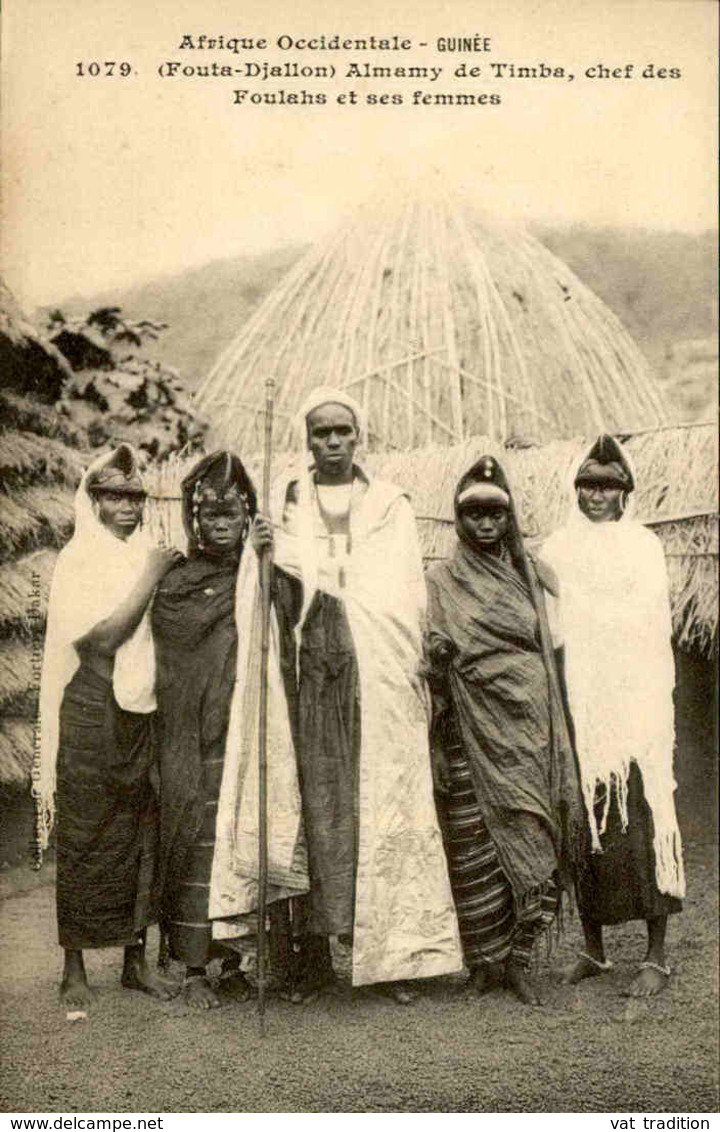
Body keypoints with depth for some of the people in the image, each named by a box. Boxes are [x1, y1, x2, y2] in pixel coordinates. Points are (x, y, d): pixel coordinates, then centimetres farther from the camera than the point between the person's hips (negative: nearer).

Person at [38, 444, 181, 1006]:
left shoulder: (150, 555, 13)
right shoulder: (78, 559, -2)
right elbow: (102, 636, -14)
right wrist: (151, 576, -13)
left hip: (144, 712, 5)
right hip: (91, 713, -5)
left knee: (144, 836, 8)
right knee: (86, 839, 2)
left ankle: (136, 959, 21)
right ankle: (74, 968, 14)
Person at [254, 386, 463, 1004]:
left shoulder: (388, 503, 10)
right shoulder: (287, 503, 11)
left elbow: (406, 594, 8)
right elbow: (285, 606, 7)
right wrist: (272, 556, -10)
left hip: (379, 674, 0)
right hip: (317, 674, 1)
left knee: (386, 805, -2)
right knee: (319, 805, 1)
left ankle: (397, 952, 6)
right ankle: (316, 953, 9)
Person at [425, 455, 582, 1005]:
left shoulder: (528, 573, 15)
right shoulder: (441, 580, 6)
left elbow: (549, 646, 16)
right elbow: (430, 656, 1)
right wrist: (437, 657, -20)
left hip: (527, 729, 3)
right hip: (473, 732, -2)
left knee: (532, 840, -2)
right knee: (475, 845, -1)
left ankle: (519, 956, 10)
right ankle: (483, 958, 13)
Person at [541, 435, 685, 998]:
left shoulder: (644, 546, 4)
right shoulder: (557, 549, 11)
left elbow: (652, 628, -4)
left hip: (630, 707, -3)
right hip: (575, 710, 3)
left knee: (640, 823, -4)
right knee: (582, 825, 7)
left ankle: (658, 957, 6)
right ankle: (594, 950, 19)